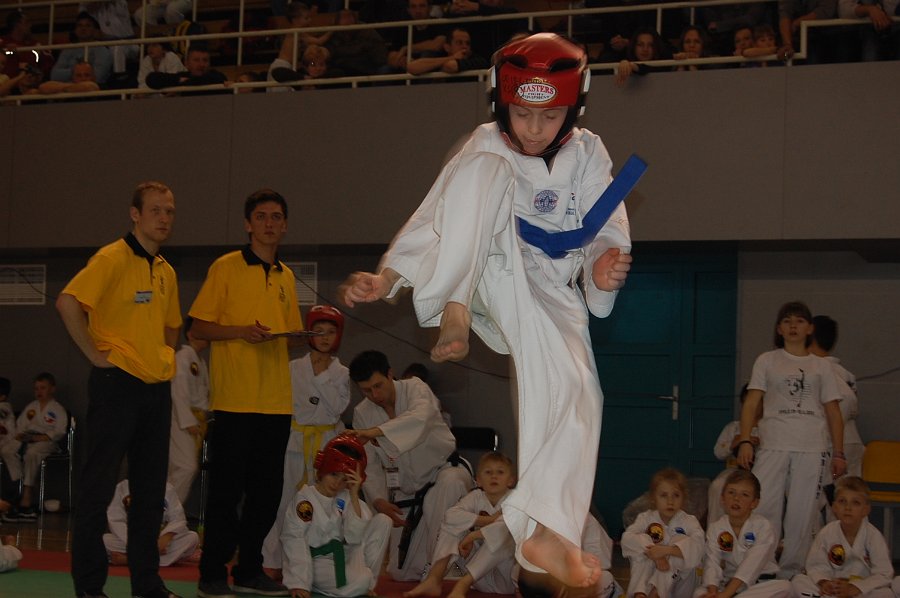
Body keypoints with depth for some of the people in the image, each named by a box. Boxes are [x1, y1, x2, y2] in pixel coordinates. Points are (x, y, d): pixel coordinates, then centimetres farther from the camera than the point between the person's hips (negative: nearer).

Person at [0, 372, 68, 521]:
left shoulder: (58, 409, 5)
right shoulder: (31, 407, 24)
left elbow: (58, 433, -7)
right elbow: (20, 425, 22)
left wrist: (35, 438, -16)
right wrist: (21, 436, -3)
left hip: (46, 441, -6)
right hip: (28, 439, 6)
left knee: (31, 453, -37)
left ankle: (25, 502, -37)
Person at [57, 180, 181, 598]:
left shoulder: (166, 272, 14)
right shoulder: (112, 258, -9)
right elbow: (68, 302, -20)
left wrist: (164, 357, 14)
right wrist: (95, 354, -17)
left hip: (157, 388, 8)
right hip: (117, 384, -7)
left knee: (151, 489, 11)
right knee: (99, 486, -2)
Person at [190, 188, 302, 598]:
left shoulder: (286, 276, 17)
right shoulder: (225, 268, -1)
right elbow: (199, 328, -3)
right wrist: (241, 331, -17)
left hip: (276, 401, 6)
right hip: (234, 399, -6)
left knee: (267, 490, 8)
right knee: (227, 488, -3)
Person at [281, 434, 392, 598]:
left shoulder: (345, 498, 4)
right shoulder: (304, 498, -11)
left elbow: (354, 537, -8)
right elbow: (294, 540, -16)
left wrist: (354, 495, -14)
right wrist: (299, 583, -25)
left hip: (344, 556, 6)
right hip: (317, 561, -6)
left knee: (383, 520, -8)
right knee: (360, 581, -34)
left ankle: (366, 570, -4)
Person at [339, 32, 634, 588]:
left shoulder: (587, 156, 3)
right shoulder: (485, 146, 0)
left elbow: (606, 235, 0)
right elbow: (434, 219, -4)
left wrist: (606, 268, -24)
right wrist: (386, 277, -18)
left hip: (549, 293, 2)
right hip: (485, 276, -2)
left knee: (574, 385, -24)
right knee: (487, 167, -26)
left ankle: (548, 531, -21)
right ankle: (453, 315, -32)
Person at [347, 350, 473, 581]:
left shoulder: (414, 388, -18)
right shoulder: (362, 413, -5)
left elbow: (421, 418, -43)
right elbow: (370, 467, 0)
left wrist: (374, 432, -55)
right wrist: (378, 500, -18)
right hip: (406, 490, 4)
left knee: (449, 485, -43)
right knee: (401, 574, -1)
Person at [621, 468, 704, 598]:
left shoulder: (689, 521, -3)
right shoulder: (646, 518, 1)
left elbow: (697, 545, -23)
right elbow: (627, 538, -17)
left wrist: (666, 550, -35)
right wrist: (655, 555, -31)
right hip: (648, 573, 1)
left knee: (680, 540, -24)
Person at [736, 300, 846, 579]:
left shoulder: (821, 367, 13)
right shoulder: (767, 361, 10)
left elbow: (833, 412, 12)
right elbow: (751, 403, 3)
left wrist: (839, 453, 5)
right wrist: (745, 441, -9)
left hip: (812, 449, 1)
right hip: (773, 446, -1)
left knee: (802, 513, 0)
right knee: (764, 509, -7)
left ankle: (790, 572, 9)